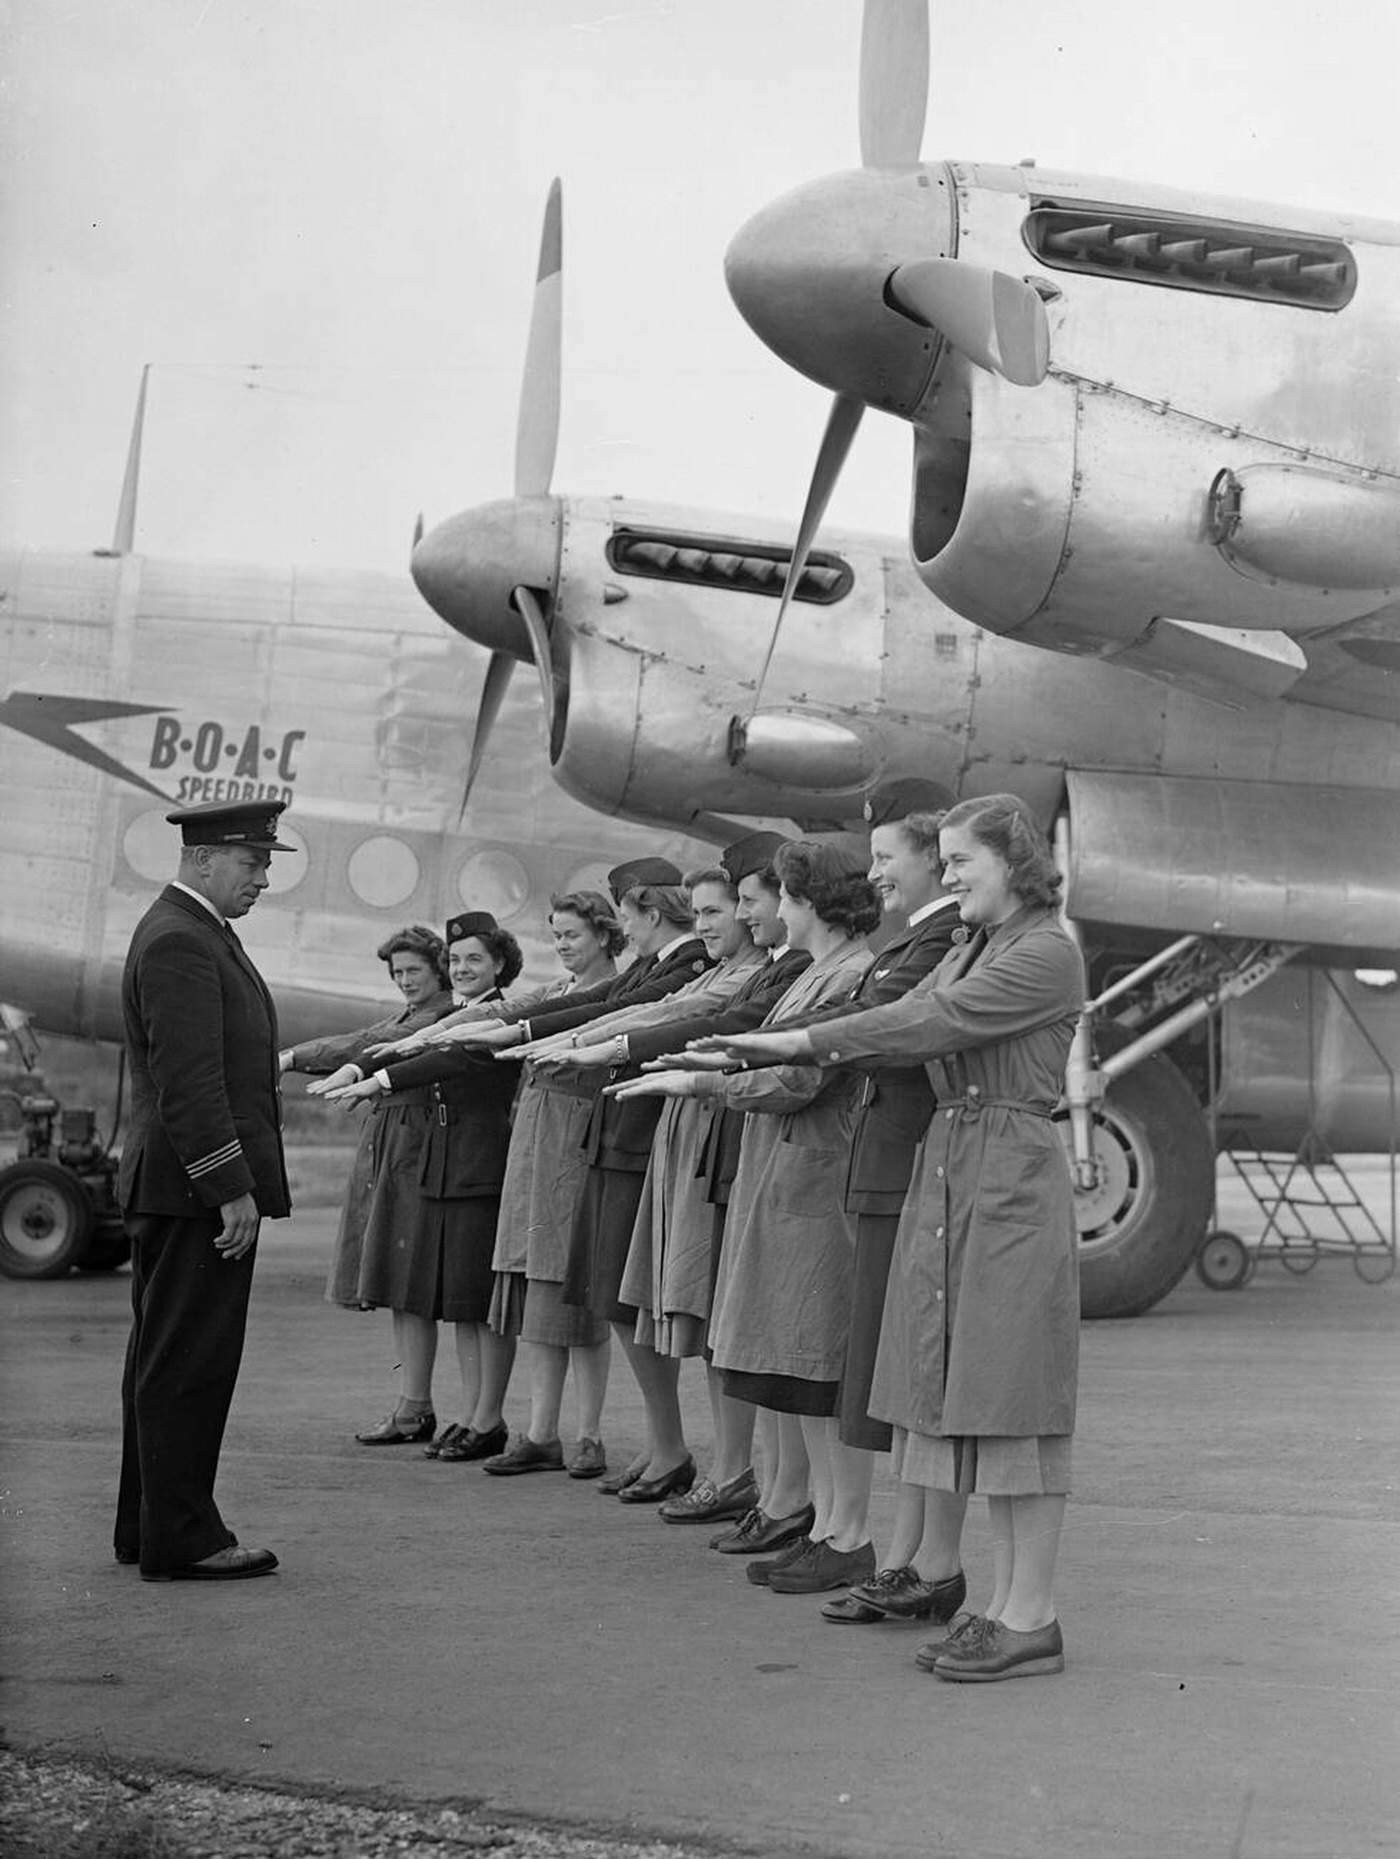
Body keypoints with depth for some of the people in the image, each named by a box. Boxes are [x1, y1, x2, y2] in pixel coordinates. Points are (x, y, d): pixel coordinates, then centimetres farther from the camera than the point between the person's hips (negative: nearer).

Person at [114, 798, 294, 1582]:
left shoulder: (200, 934, 18)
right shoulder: (178, 942, -16)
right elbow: (188, 1083, -22)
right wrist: (233, 1189, -22)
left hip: (189, 1192, 11)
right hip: (197, 1190, -11)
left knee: (165, 1362, 14)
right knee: (188, 1364, -6)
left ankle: (149, 1525, 22)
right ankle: (181, 1538, -1)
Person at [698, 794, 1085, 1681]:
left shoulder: (1049, 952, -10)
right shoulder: (972, 950, 18)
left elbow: (934, 1022, -16)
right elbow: (900, 1019, 12)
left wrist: (800, 1041, -14)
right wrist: (739, 1060, 3)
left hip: (1013, 1176, -9)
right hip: (949, 1167, 9)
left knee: (1014, 1394, -6)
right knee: (973, 1394, 9)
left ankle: (1033, 1618, -1)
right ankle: (1006, 1600, 15)